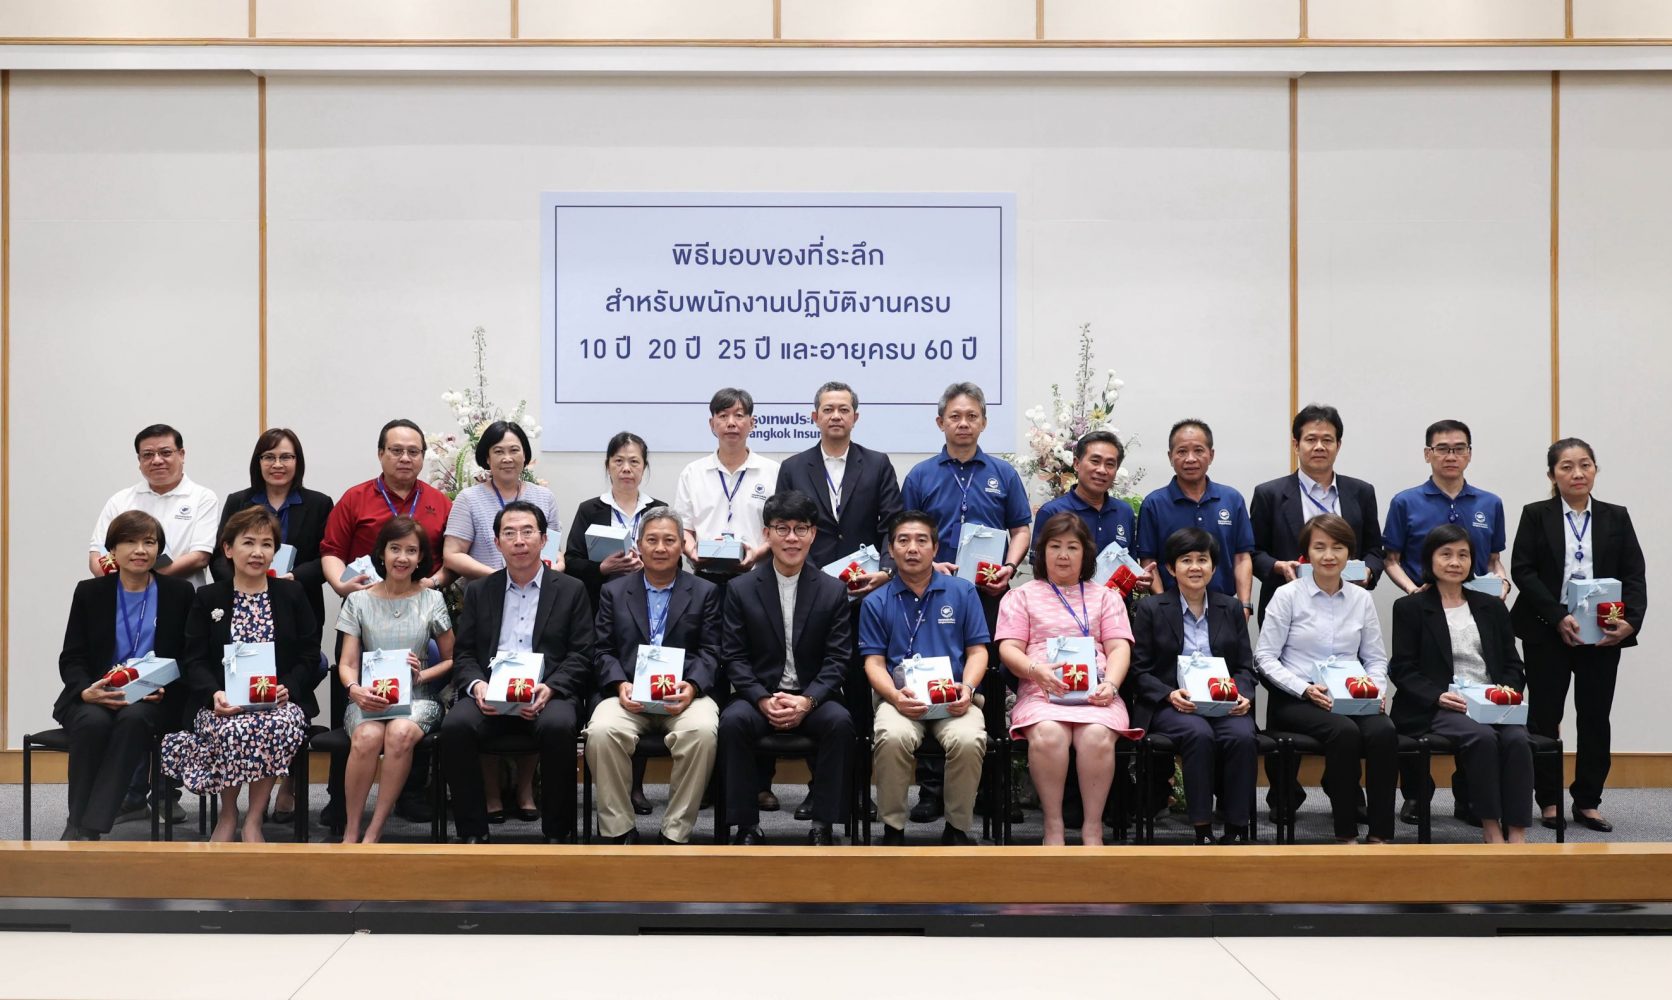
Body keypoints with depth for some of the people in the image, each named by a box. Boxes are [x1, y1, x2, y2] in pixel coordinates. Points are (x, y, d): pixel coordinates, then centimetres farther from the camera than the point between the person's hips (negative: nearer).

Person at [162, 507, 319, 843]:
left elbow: (310, 656, 7)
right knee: (233, 729, -36)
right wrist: (214, 693, -16)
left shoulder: (292, 595, 12)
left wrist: (288, 688, -12)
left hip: (280, 702, 0)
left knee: (281, 727, -36)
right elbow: (194, 661, 4)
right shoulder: (208, 599, 12)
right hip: (223, 704, 0)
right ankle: (227, 815, -10)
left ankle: (253, 818, -19)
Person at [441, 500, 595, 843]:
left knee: (558, 726, -35)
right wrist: (476, 685, -9)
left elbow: (581, 655, 5)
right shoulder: (478, 591, 19)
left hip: (547, 695, -2)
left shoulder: (571, 590, 12)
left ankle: (557, 834, -19)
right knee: (455, 725, -30)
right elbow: (463, 654, 13)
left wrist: (550, 688, -14)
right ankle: (473, 834, -19)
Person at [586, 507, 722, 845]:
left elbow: (710, 652, 7)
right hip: (628, 695, 1)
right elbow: (604, 651, 10)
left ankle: (676, 834, -21)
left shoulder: (705, 593, 15)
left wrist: (692, 686, -13)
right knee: (602, 731, -32)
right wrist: (619, 685, -11)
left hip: (683, 695, -1)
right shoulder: (613, 592, 17)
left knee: (703, 731, -34)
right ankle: (618, 832, -17)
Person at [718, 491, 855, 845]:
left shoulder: (833, 590, 4)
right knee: (733, 721, -32)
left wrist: (806, 701, -17)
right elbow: (734, 656, 0)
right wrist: (763, 700, -16)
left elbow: (837, 659, 0)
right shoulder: (741, 589, 4)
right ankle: (747, 826, -20)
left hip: (813, 699, 0)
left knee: (840, 722, -31)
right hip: (759, 696, 0)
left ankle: (822, 826, -20)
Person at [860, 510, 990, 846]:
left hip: (955, 699, 0)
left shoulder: (962, 592, 13)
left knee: (968, 740, -33)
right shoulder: (876, 602, 12)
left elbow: (977, 650, 10)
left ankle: (957, 829, -9)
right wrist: (896, 696, -14)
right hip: (900, 698, 0)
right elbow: (874, 661, 6)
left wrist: (967, 688, -11)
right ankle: (893, 829, -14)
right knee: (893, 738, -35)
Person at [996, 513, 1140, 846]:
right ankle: (1053, 827, -25)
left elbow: (1119, 648, 13)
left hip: (1095, 692, 1)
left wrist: (1110, 684, -9)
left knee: (1097, 736, -35)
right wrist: (1036, 669, -14)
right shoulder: (1022, 596, 21)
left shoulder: (1105, 597, 25)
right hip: (1041, 691, -1)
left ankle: (1092, 827, -25)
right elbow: (1008, 649, 9)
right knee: (1048, 735, -36)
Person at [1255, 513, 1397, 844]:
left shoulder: (1361, 599, 13)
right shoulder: (1287, 595, 1)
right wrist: (1305, 689, -16)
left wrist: (1376, 690, -6)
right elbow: (1265, 657, -3)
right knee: (1344, 731, -34)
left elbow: (1375, 658, 15)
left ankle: (1380, 836, -26)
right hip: (1296, 701, -3)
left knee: (1384, 731, -29)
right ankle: (1346, 834, -23)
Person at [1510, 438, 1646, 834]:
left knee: (1595, 718, 4)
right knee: (1545, 716, 2)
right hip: (1547, 634, -2)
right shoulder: (1536, 516, 3)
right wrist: (1558, 617, -16)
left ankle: (1587, 802, 13)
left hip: (1603, 634, 2)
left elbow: (1634, 576, 4)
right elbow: (1522, 571, -5)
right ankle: (1549, 801, 11)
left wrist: (1630, 621, -13)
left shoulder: (1616, 518, 9)